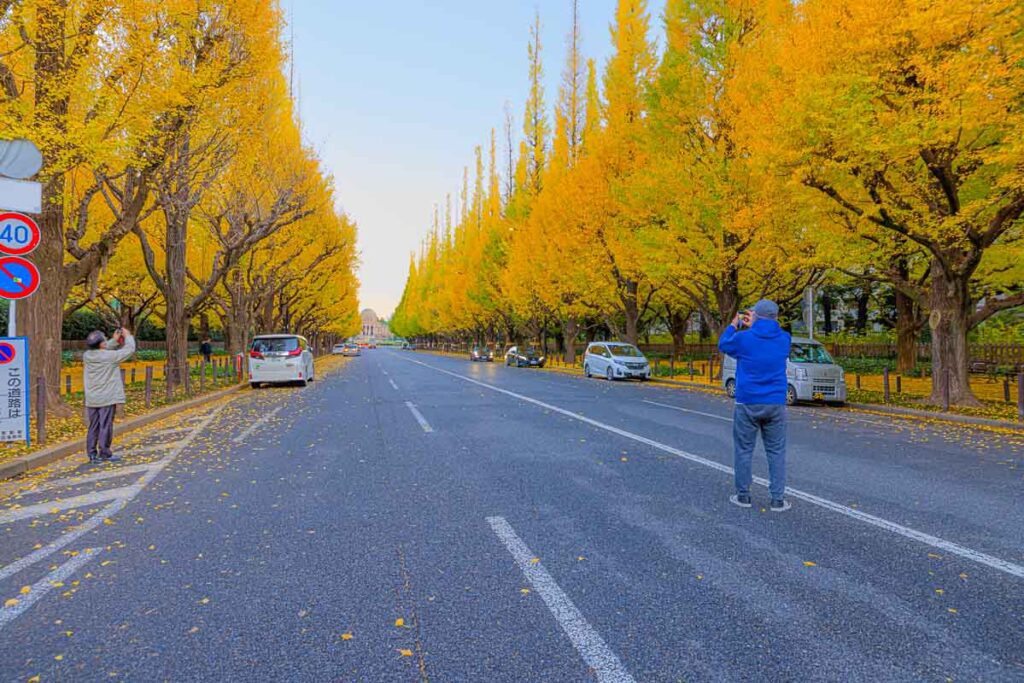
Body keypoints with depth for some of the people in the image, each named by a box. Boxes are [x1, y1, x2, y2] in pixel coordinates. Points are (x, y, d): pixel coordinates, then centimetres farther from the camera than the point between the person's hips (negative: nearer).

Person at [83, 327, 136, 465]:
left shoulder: (87, 355, 0)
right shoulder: (110, 356, -16)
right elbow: (129, 349, -7)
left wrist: (114, 340, 17)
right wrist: (128, 336, 9)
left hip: (92, 400, 6)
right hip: (107, 398, -6)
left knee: (93, 427, 12)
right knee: (105, 426, 2)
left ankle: (92, 454, 15)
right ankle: (104, 454, 8)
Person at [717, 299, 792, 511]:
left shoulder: (744, 338, -9)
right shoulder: (784, 339, 0)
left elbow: (723, 345, 12)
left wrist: (733, 325, 26)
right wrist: (754, 327, 30)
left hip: (748, 404, -2)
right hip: (776, 405, 2)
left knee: (743, 450, 8)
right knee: (776, 452, 8)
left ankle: (743, 495, 15)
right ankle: (778, 499, 8)